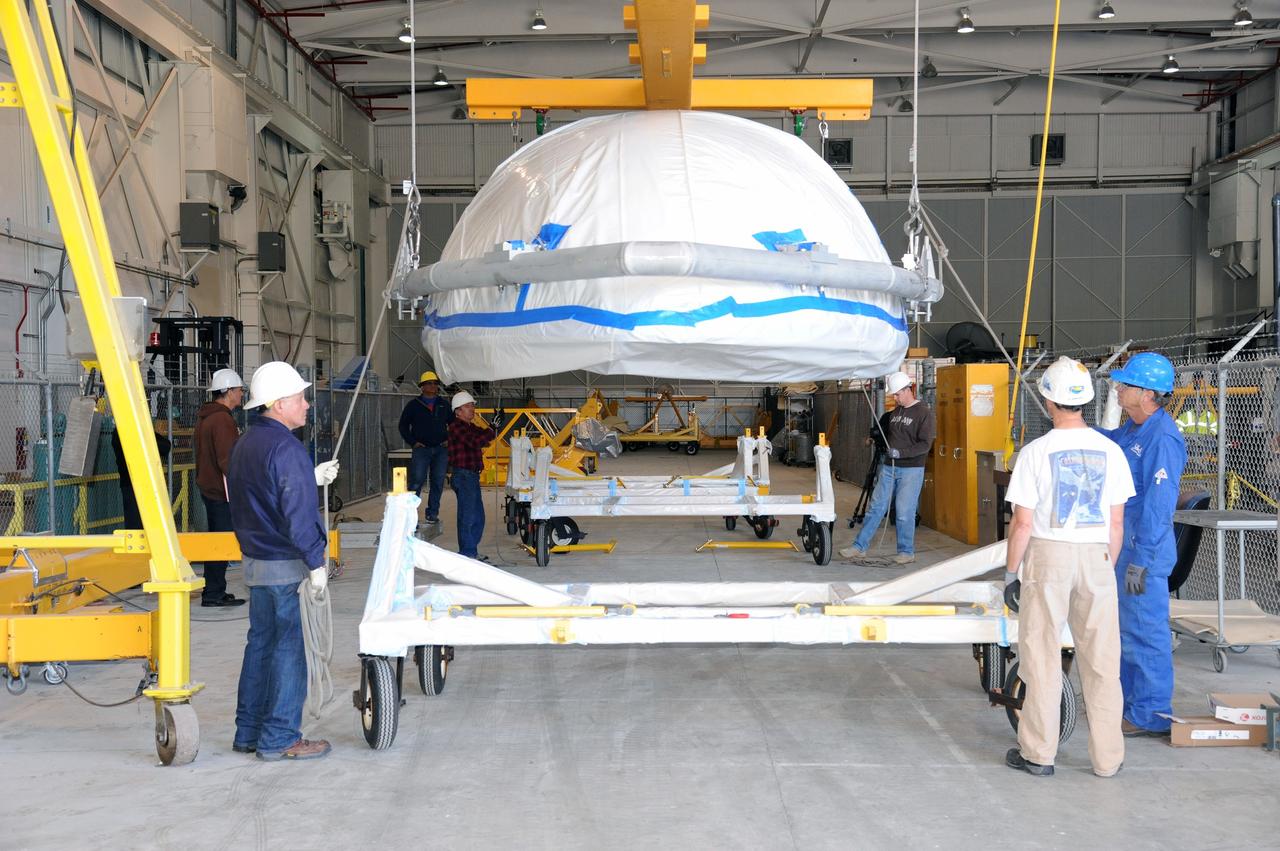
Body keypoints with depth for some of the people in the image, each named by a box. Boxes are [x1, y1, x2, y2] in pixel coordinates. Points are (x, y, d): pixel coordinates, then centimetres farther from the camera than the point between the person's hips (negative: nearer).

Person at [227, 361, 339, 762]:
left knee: (261, 642, 16)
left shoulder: (245, 443, 12)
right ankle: (279, 739, 2)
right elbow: (297, 512, -22)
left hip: (255, 560, 10)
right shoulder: (285, 447, -18)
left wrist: (312, 478, 22)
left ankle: (249, 732, 23)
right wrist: (316, 562, -16)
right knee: (288, 647, -2)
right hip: (284, 564, -10)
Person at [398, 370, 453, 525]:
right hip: (421, 449, -3)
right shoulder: (414, 405, 5)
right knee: (416, 481, -12)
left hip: (441, 450, 3)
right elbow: (403, 425, 8)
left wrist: (448, 440, 8)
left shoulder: (444, 405, 13)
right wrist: (413, 442, -2)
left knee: (438, 482, 3)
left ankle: (432, 513, 11)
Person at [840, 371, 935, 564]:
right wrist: (874, 437, 14)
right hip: (889, 468, 6)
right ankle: (859, 546, 8)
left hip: (911, 470, -6)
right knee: (876, 507, 5)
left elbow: (925, 445, -15)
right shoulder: (894, 412, 13)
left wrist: (901, 452, -22)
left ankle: (907, 552, 10)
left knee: (905, 512, -3)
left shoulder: (923, 413, -8)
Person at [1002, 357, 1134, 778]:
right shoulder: (1110, 451, 2)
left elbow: (1023, 523, -9)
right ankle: (1107, 757, 16)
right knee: (1101, 660, 8)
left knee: (1042, 657, 6)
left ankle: (1038, 753, 12)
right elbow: (1117, 523, 5)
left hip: (1048, 555, -3)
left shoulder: (1036, 452, -8)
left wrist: (1011, 571, 2)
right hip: (1095, 555, 3)